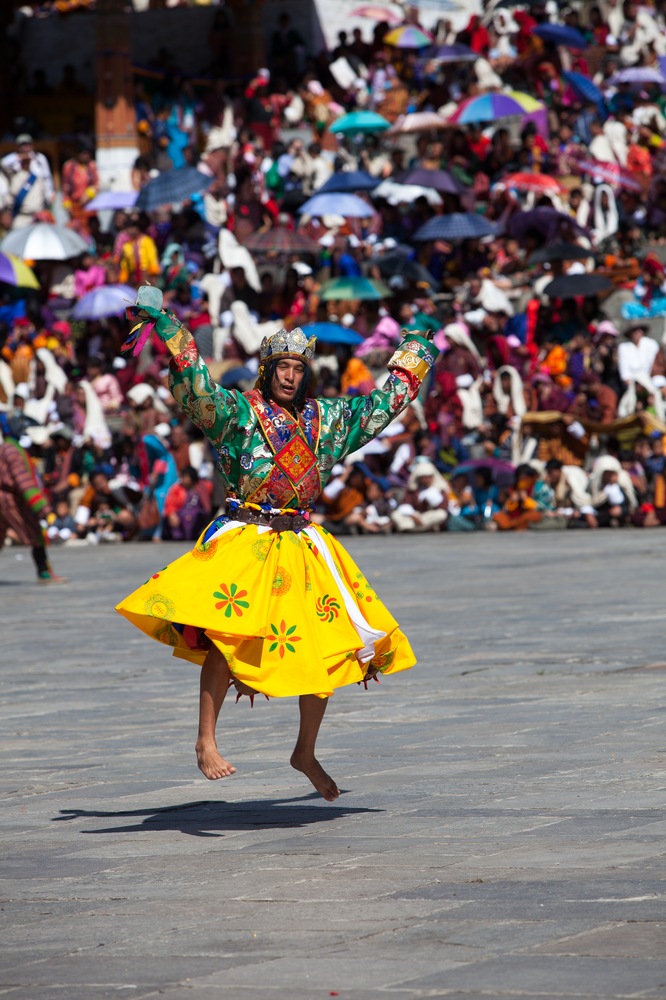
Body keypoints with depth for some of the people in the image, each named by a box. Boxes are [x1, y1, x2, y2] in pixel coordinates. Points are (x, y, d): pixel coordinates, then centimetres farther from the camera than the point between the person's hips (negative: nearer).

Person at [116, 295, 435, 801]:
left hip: (302, 545, 5)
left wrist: (415, 351, 30)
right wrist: (164, 323, -24)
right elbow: (194, 383, -15)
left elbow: (386, 400, 25)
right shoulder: (238, 412, -1)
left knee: (327, 644, 3)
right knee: (226, 633, -23)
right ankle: (206, 743, -21)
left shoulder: (326, 419, 13)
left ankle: (306, 751, 19)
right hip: (244, 543, -5)